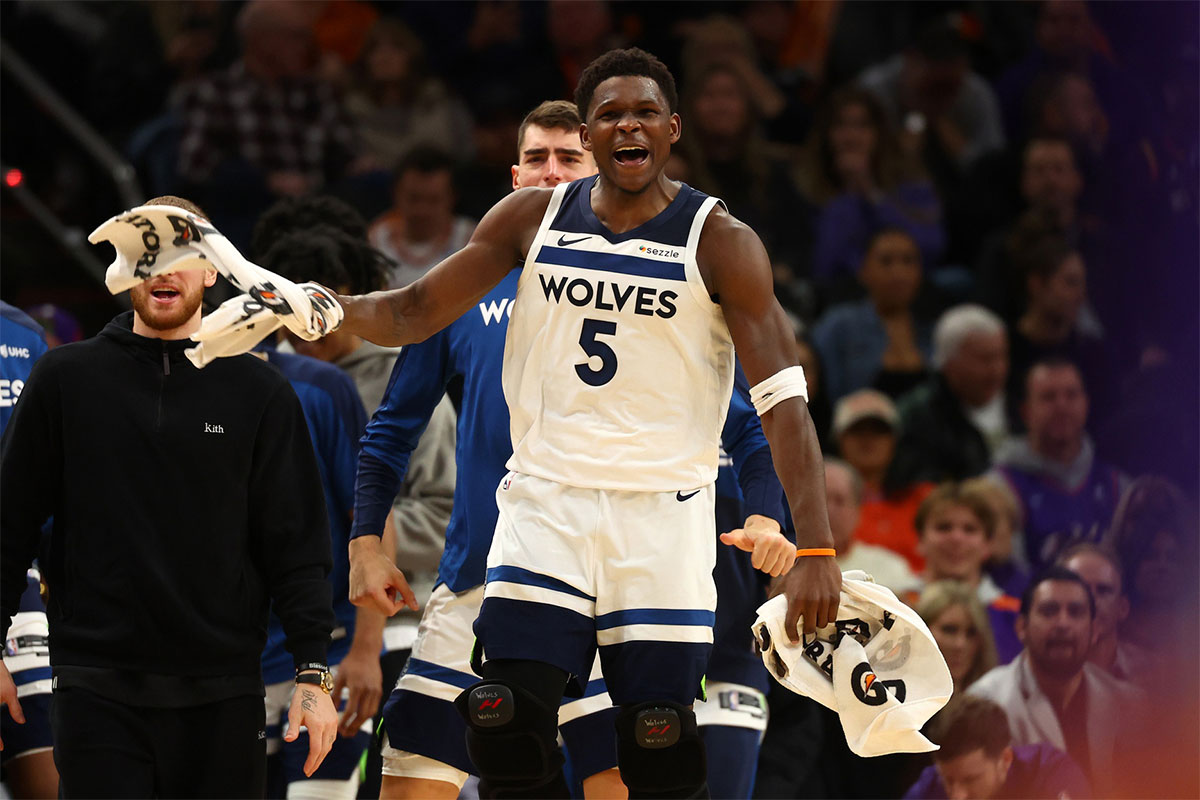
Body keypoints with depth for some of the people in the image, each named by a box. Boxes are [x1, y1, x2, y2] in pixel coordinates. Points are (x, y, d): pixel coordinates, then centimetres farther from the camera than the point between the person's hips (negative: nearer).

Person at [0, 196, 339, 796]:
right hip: (97, 689, -1)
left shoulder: (259, 392, 7)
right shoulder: (65, 380, 7)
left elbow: (296, 548, 6)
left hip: (222, 695, 1)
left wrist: (313, 673, -2)